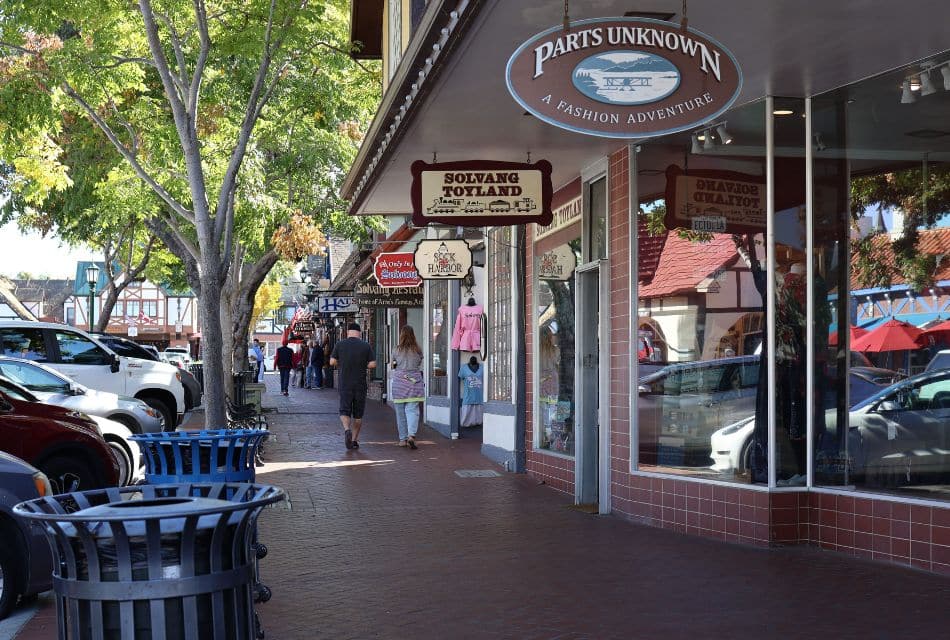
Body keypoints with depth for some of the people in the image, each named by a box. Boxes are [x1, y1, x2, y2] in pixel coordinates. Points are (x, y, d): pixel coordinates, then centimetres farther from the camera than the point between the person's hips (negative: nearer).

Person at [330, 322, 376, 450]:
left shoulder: (340, 345, -2)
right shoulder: (366, 346, -3)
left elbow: (332, 362, -2)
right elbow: (373, 364, -6)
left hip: (345, 384, 0)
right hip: (360, 384, 0)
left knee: (344, 411, 4)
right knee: (358, 414, 11)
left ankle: (347, 429, -23)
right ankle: (354, 440, 14)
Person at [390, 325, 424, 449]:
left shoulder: (397, 351, -3)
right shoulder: (418, 351, 0)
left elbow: (393, 365, 8)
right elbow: (420, 366, 9)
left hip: (399, 382, 0)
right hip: (415, 381, 0)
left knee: (401, 412, 9)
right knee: (412, 410, -3)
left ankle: (402, 439, 14)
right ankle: (411, 435, -22)